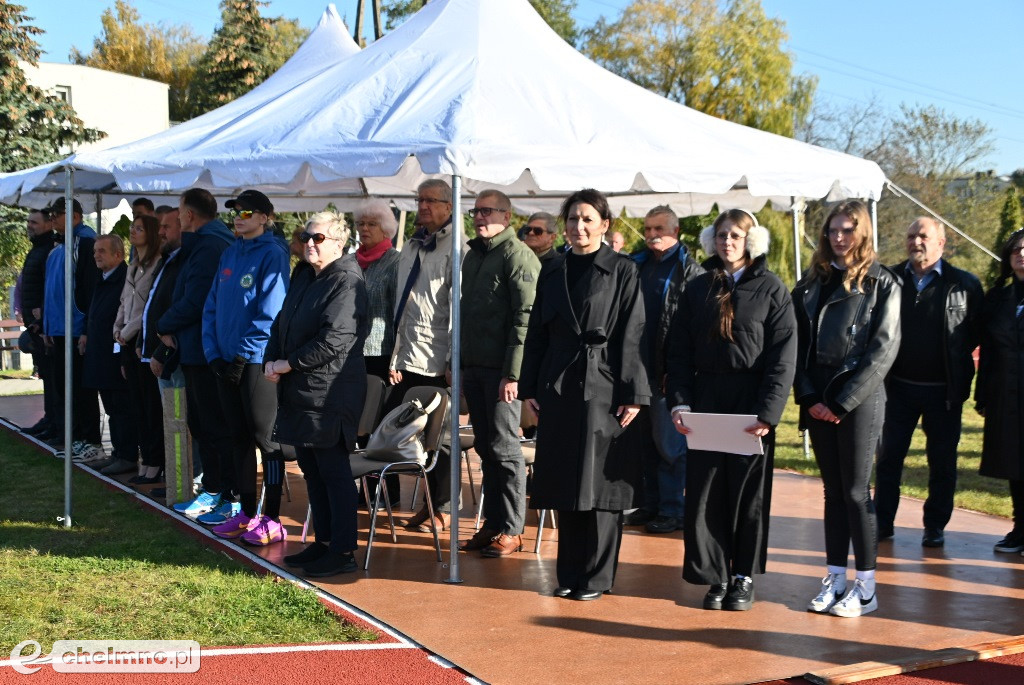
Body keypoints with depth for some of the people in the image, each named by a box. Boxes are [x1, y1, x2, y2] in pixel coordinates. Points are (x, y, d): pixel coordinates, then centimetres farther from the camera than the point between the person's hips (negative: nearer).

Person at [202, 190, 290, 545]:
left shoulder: (271, 254, -10)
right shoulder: (230, 254, 13)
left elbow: (269, 313, -16)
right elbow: (212, 306, 13)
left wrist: (243, 356, -16)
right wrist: (213, 353, 2)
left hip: (256, 362, -7)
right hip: (227, 362, 8)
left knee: (265, 437, -2)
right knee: (238, 436, 12)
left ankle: (272, 519, 4)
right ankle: (247, 514, 21)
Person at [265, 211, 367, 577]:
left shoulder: (346, 283, -13)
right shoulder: (304, 277, 16)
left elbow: (334, 340, -22)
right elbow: (282, 324, 19)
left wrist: (289, 364, -15)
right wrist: (271, 361, 1)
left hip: (329, 394, -9)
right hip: (300, 392, 10)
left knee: (334, 472, -4)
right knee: (312, 470, 15)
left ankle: (343, 551, 3)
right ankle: (324, 542, 26)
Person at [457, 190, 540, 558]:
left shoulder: (517, 255, -9)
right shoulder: (473, 255, 16)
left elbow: (525, 316, -16)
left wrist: (513, 372, -20)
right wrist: (459, 363, 15)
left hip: (501, 370, -8)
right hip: (474, 366, 8)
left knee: (504, 448, -3)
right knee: (486, 447, 12)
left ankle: (511, 529, 6)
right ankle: (492, 524, 19)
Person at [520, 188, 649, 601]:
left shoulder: (623, 272, -2)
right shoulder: (554, 274, 12)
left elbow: (632, 336, -6)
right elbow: (537, 334, 13)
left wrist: (632, 394, -12)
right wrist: (530, 388, 7)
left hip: (603, 388, -4)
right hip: (558, 388, 5)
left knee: (600, 484, -1)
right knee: (565, 485, 9)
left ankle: (596, 577, 9)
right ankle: (569, 574, 19)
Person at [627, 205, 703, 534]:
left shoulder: (690, 271, -4)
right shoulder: (637, 266, 15)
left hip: (670, 370, -6)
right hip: (639, 367, 6)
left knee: (669, 441, -1)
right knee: (646, 439, 12)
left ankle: (673, 509, 6)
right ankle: (650, 504, 20)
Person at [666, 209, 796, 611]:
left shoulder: (771, 289, -1)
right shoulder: (698, 289, 8)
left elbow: (783, 357, -6)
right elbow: (679, 350, 7)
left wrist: (768, 412, -15)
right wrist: (680, 402, -5)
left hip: (752, 404, -2)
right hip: (706, 402, 3)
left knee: (749, 492, 6)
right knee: (705, 491, 2)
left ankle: (744, 577, 19)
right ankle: (715, 576, 13)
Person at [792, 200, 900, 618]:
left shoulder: (881, 283, -3)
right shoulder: (812, 283, 11)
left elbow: (883, 348, -9)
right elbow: (797, 344, 7)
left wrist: (842, 401, -13)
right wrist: (808, 397, -5)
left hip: (860, 399, -4)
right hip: (818, 399, 5)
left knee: (856, 491, -3)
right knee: (832, 489, 9)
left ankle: (866, 587, 5)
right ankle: (835, 579, 15)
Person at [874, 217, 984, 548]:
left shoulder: (964, 284, -3)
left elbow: (979, 331, 1)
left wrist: (958, 357, -5)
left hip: (944, 391, -2)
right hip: (899, 387, 2)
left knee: (942, 462, 7)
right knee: (889, 457, 7)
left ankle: (935, 527, 18)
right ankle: (882, 522, 17)